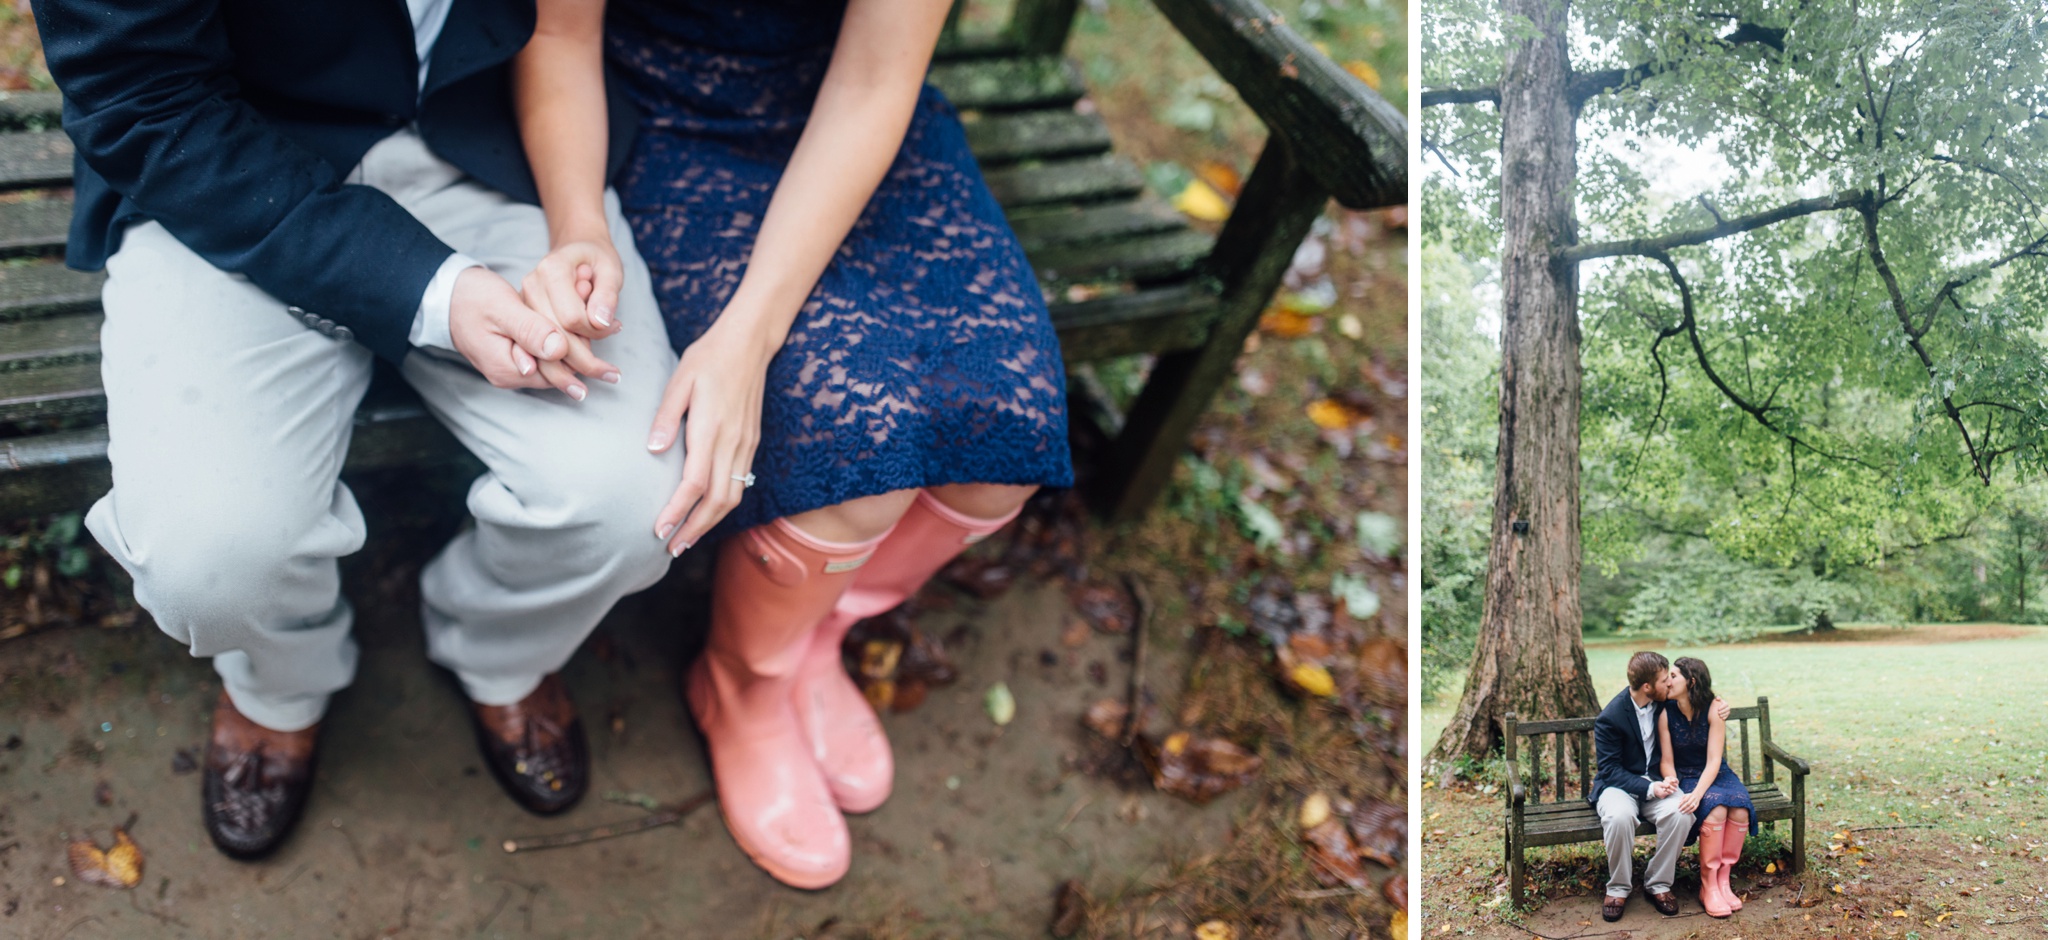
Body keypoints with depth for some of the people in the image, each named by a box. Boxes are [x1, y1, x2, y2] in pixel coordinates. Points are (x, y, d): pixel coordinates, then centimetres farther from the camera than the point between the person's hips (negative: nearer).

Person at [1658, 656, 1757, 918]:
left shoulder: (1713, 710, -11)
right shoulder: (1666, 713, -9)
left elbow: (1714, 760, -16)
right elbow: (1667, 761, -6)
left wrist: (1697, 794, -30)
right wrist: (1675, 791, -26)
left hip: (1716, 775, 1)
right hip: (1685, 777, -1)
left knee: (1740, 809, -30)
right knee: (1715, 809, -32)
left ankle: (1723, 879, -16)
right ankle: (1708, 887, -21)